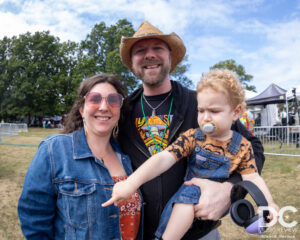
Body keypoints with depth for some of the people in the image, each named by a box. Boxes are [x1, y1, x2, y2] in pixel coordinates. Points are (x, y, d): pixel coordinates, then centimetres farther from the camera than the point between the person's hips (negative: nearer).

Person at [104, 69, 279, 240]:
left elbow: (252, 177, -1)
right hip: (190, 194, -1)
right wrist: (132, 182, -31)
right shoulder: (192, 137, -8)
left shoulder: (242, 146, -2)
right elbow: (164, 159, -19)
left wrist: (269, 203, -19)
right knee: (190, 192, -30)